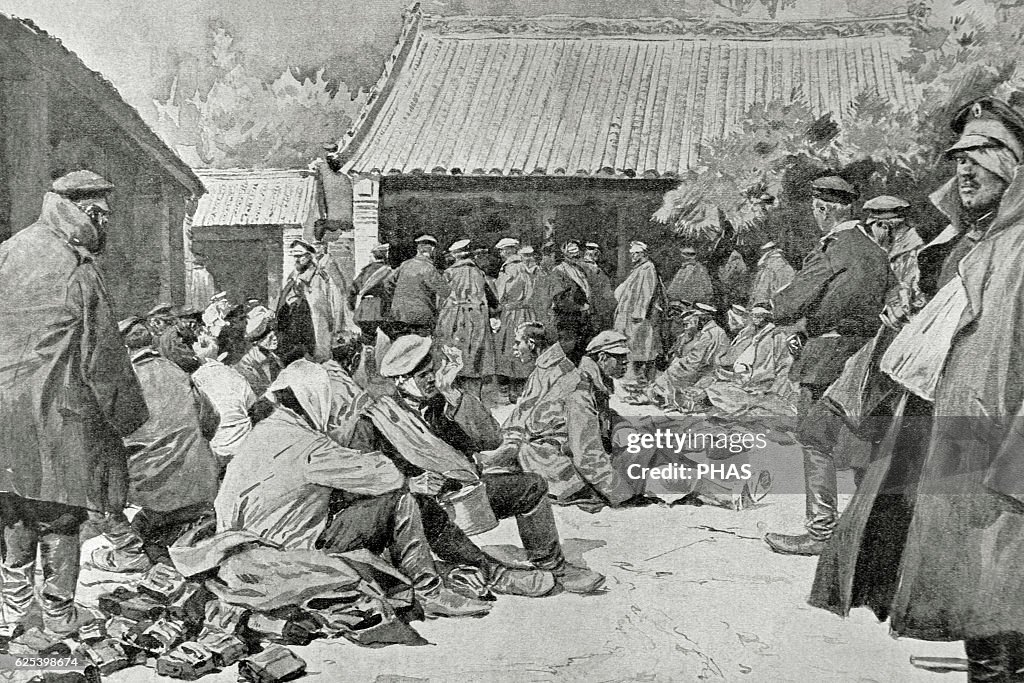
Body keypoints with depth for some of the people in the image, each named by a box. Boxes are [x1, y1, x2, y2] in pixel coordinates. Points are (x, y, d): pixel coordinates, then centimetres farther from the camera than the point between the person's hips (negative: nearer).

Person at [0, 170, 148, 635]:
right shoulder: (78, 271, -15)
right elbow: (102, 357, -12)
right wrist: (130, 416, -3)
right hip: (58, 408, -6)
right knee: (61, 510, 7)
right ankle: (59, 611, 18)